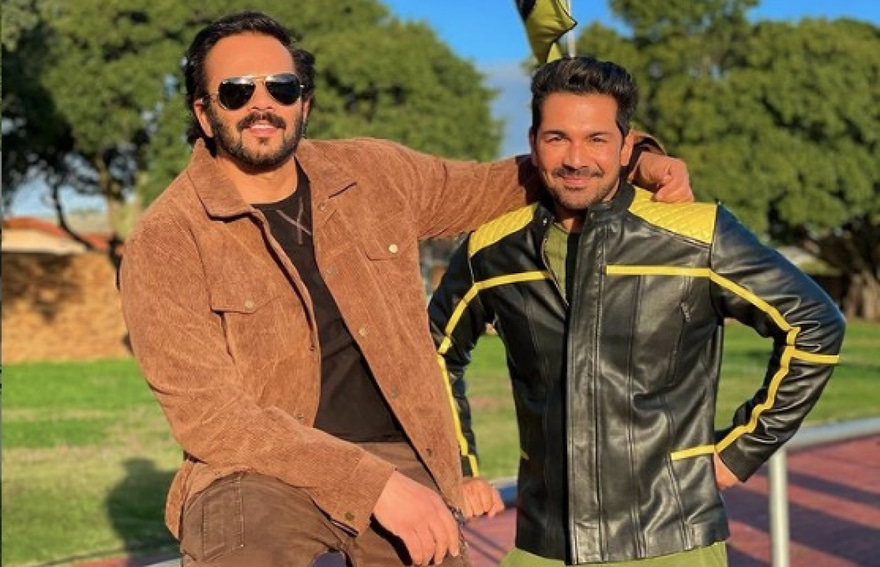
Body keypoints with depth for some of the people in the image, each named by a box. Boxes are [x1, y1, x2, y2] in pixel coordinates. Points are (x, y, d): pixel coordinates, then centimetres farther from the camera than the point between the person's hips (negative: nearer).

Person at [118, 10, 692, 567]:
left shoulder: (375, 174, 5)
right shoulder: (162, 245, -9)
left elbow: (484, 188, 22)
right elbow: (209, 415, -15)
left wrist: (633, 161, 13)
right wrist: (373, 484, -21)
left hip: (401, 458, 5)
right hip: (260, 471, -4)